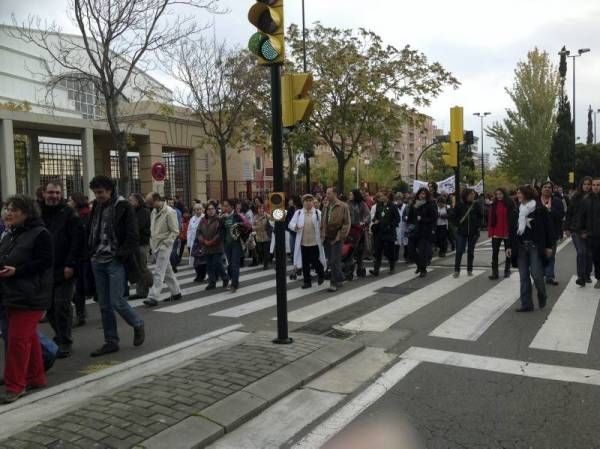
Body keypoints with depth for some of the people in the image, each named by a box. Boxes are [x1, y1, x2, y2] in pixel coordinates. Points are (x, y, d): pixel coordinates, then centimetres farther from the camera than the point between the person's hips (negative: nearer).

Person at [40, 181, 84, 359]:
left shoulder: (69, 214, -5)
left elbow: (77, 241, -11)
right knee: (49, 306, 11)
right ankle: (60, 336, 30)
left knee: (62, 305, -5)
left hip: (64, 270, -5)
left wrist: (71, 265, -17)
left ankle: (65, 343, 5)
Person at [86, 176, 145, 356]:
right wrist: (92, 252, 9)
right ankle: (111, 341, 19)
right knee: (104, 305, 8)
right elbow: (90, 232, 21)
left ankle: (138, 324, 18)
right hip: (98, 262, 6)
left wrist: (121, 255, -17)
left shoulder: (124, 207, -8)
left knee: (116, 302, -8)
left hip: (116, 262, -6)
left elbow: (132, 236, -12)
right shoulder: (96, 207, 12)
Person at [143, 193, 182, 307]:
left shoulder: (169, 212, -12)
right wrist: (152, 243, 12)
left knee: (159, 272, -11)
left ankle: (153, 297, -12)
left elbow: (175, 231, -13)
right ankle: (176, 292, 24)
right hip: (155, 246, 8)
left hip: (164, 246, -8)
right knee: (167, 270, 14)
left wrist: (165, 243, -17)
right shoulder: (154, 212, 12)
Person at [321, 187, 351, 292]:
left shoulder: (343, 207, -7)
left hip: (336, 238, -6)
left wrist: (340, 237, -13)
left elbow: (346, 223, -8)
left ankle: (334, 283, 2)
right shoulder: (326, 207, 12)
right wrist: (322, 233, 9)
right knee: (330, 261, 10)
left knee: (335, 261, -6)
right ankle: (340, 278, 26)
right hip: (327, 238, 6)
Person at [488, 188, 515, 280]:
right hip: (496, 233, 1)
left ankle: (507, 270, 25)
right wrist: (490, 231, -5)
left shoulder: (510, 204, -3)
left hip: (507, 232, -1)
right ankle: (495, 273, -3)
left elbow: (514, 217, -5)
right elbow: (490, 219, 2)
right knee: (495, 253, -3)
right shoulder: (494, 205, 3)